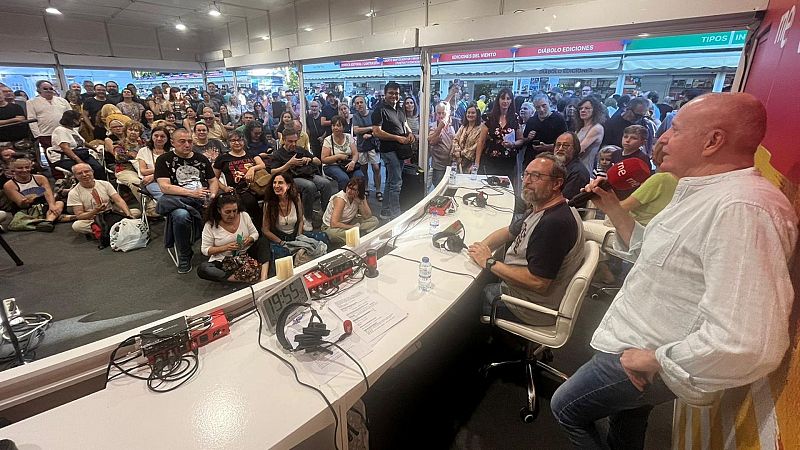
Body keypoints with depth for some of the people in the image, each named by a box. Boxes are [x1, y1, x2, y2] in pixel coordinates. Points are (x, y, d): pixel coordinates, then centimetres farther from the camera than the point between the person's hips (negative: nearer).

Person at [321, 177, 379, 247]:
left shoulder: (361, 197, -7)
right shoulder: (340, 198, -26)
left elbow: (367, 216, -14)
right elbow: (334, 224, -33)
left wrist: (360, 201, -25)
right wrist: (353, 227, -27)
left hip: (348, 223, 7)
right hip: (331, 227, -6)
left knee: (374, 220, -8)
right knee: (333, 233, -42)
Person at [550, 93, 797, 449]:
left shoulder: (742, 208, -31)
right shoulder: (705, 194, 5)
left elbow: (749, 344, -39)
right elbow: (650, 250, 15)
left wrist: (654, 360, -27)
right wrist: (612, 208, 5)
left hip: (647, 356, -9)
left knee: (566, 408, 12)